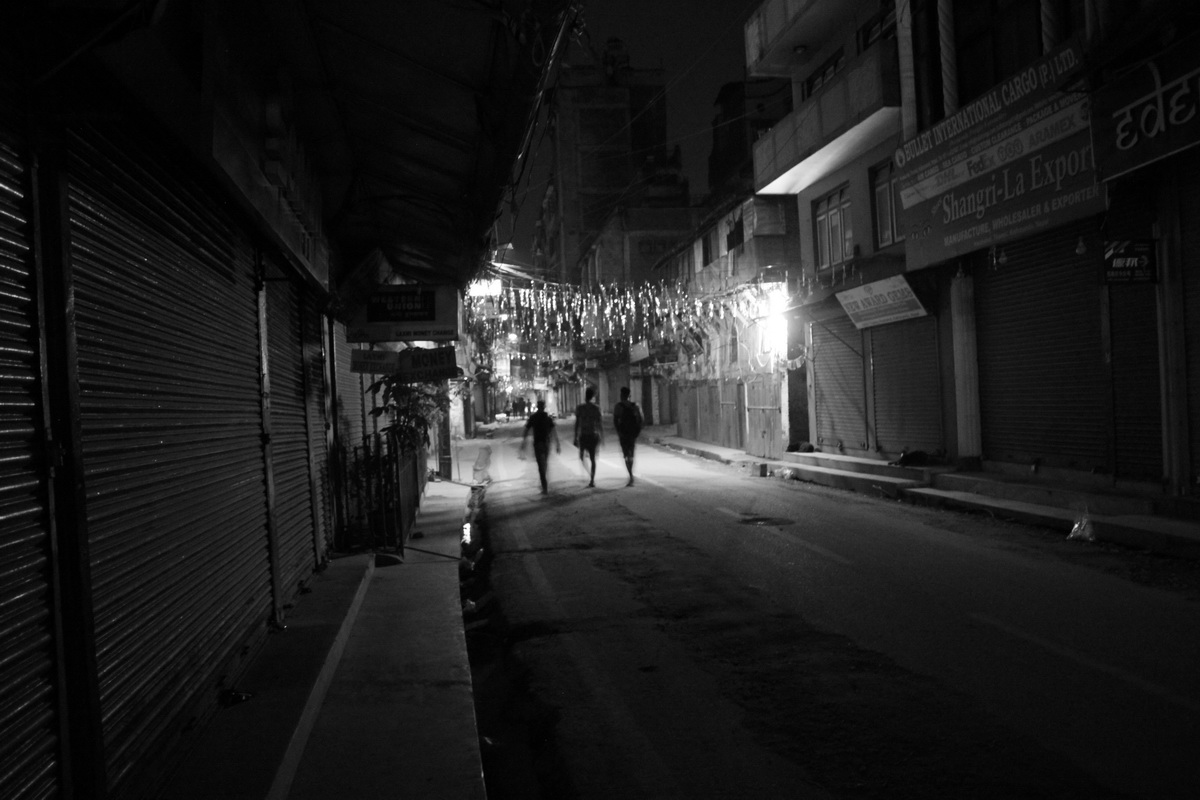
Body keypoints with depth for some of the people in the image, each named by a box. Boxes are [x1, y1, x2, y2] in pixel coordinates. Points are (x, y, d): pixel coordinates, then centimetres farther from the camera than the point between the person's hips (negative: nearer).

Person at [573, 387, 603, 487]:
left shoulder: (579, 407, -6)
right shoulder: (596, 408, -3)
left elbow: (577, 423, -6)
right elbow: (600, 423, -1)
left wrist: (576, 437, 1)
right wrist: (601, 437, 7)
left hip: (583, 435, -1)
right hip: (593, 435, 1)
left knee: (582, 456, 15)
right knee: (593, 458, 8)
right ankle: (592, 480, 4)